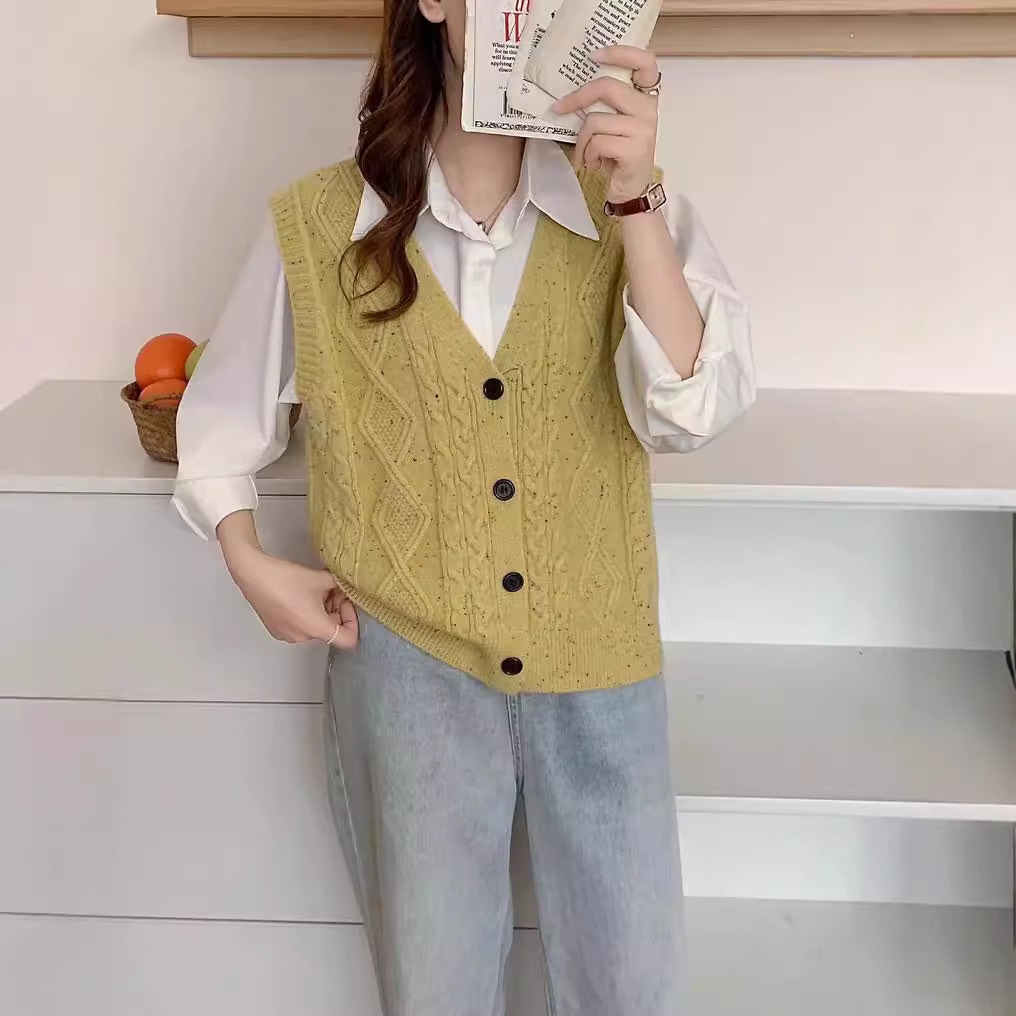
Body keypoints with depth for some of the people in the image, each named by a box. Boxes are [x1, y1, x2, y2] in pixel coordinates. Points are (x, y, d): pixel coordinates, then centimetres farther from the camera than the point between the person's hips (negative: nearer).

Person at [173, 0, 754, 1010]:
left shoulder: (632, 208, -3)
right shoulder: (316, 225, -5)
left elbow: (691, 411, -18)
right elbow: (222, 416, 9)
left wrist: (635, 200, -25)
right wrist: (249, 565, -3)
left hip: (596, 668, 1)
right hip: (407, 663, 0)